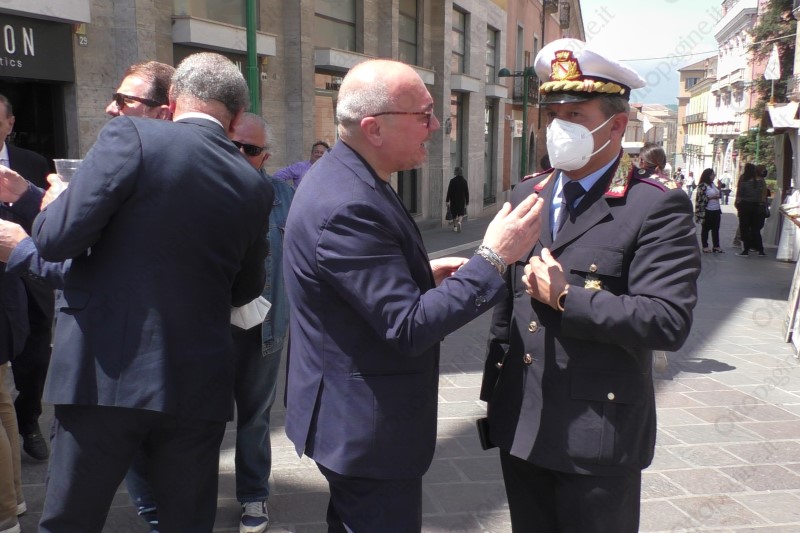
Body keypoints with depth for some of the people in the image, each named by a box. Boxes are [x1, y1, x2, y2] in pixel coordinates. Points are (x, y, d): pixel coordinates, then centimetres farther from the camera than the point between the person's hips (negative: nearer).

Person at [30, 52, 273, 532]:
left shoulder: (132, 137, -9)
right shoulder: (255, 187, 4)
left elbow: (56, 238, -13)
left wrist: (53, 202, 9)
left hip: (108, 374, -3)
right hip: (198, 384, 4)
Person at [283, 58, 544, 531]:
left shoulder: (341, 176, 4)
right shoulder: (348, 205, -29)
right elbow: (407, 329, -28)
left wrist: (424, 274, 5)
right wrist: (493, 258, -27)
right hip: (368, 432, -10)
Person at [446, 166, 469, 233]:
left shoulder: (452, 180, -9)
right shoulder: (464, 181, -3)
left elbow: (449, 191, -9)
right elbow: (467, 192, 1)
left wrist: (447, 200, -4)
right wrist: (467, 201, 9)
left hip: (453, 200, -1)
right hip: (462, 200, 1)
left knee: (454, 214, 13)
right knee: (461, 213, 8)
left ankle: (455, 226, 21)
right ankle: (459, 222, -20)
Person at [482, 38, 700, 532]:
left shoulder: (658, 205, -11)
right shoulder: (527, 195, 7)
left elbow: (669, 321, -20)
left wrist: (566, 298, -19)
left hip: (598, 434, -5)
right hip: (519, 426, 6)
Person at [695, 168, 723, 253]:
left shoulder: (713, 184, 13)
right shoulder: (702, 185, -11)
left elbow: (719, 194, 21)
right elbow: (701, 198, -18)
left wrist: (719, 188, 6)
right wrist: (711, 197, -20)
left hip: (716, 210, 8)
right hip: (707, 211, -8)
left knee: (716, 229, 10)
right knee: (706, 229, 4)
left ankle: (716, 246, 16)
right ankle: (705, 247, 12)